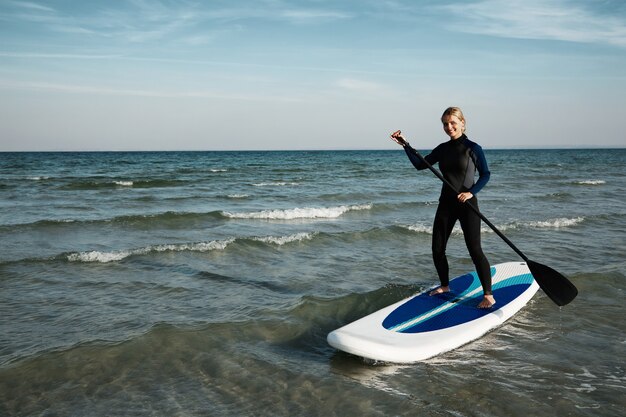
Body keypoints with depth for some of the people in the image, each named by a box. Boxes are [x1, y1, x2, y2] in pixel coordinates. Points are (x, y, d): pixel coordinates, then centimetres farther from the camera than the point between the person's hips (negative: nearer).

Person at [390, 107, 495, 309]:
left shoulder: (473, 148, -8)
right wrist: (405, 145, 7)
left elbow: (485, 174, -5)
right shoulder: (442, 149, 8)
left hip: (466, 204, -6)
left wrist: (471, 192, -19)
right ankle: (445, 286, 30)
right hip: (446, 203, 6)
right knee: (437, 249, 9)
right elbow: (420, 164, 14)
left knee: (475, 250, -8)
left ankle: (488, 295, 1)